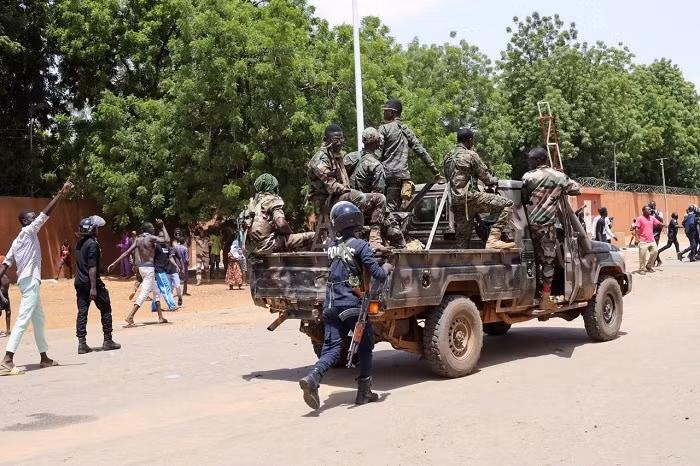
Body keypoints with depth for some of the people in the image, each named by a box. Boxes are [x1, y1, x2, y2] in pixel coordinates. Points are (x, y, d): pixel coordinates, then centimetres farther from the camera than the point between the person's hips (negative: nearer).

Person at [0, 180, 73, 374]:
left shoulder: (18, 241, 18)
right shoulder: (28, 232, -7)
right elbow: (46, 213, -15)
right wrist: (61, 193, -15)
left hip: (29, 281, 10)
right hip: (30, 281, -10)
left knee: (38, 320, 15)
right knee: (23, 320, -15)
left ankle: (44, 357, 22)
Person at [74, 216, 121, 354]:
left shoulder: (79, 244, 12)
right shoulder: (93, 244, -14)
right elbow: (92, 267, -19)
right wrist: (93, 287, -21)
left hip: (79, 283, 8)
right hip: (91, 282, -8)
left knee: (82, 312, 5)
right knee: (105, 310, 5)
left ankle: (82, 344, 2)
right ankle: (107, 341, 8)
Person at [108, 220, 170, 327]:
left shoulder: (138, 239, 8)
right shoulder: (151, 238, -12)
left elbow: (127, 252, 3)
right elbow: (166, 241, -10)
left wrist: (114, 263, 3)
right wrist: (162, 226, 1)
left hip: (142, 267, 9)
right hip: (149, 268, -9)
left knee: (156, 291, 18)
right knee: (144, 293, -10)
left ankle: (160, 317, 22)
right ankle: (130, 317, -20)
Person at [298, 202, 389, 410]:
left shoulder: (331, 246, 8)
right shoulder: (360, 246, -9)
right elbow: (378, 274, -13)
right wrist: (387, 267, 8)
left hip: (331, 306, 4)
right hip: (353, 305, -4)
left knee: (331, 348, 4)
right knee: (365, 347, 13)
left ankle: (312, 378, -22)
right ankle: (364, 392, 18)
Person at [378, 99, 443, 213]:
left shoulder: (384, 129, -2)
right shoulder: (406, 130, 16)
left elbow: (378, 154, -9)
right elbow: (421, 152, 14)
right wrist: (436, 172, 17)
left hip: (388, 174, -6)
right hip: (402, 175, 6)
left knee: (389, 210, -10)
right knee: (396, 209, 8)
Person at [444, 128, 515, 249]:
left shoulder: (448, 157, 19)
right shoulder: (470, 155, -3)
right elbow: (486, 178, -1)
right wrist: (495, 180, 22)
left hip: (456, 202, 8)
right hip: (470, 197, -8)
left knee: (463, 241, 10)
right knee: (508, 204, -7)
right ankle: (493, 239, -18)